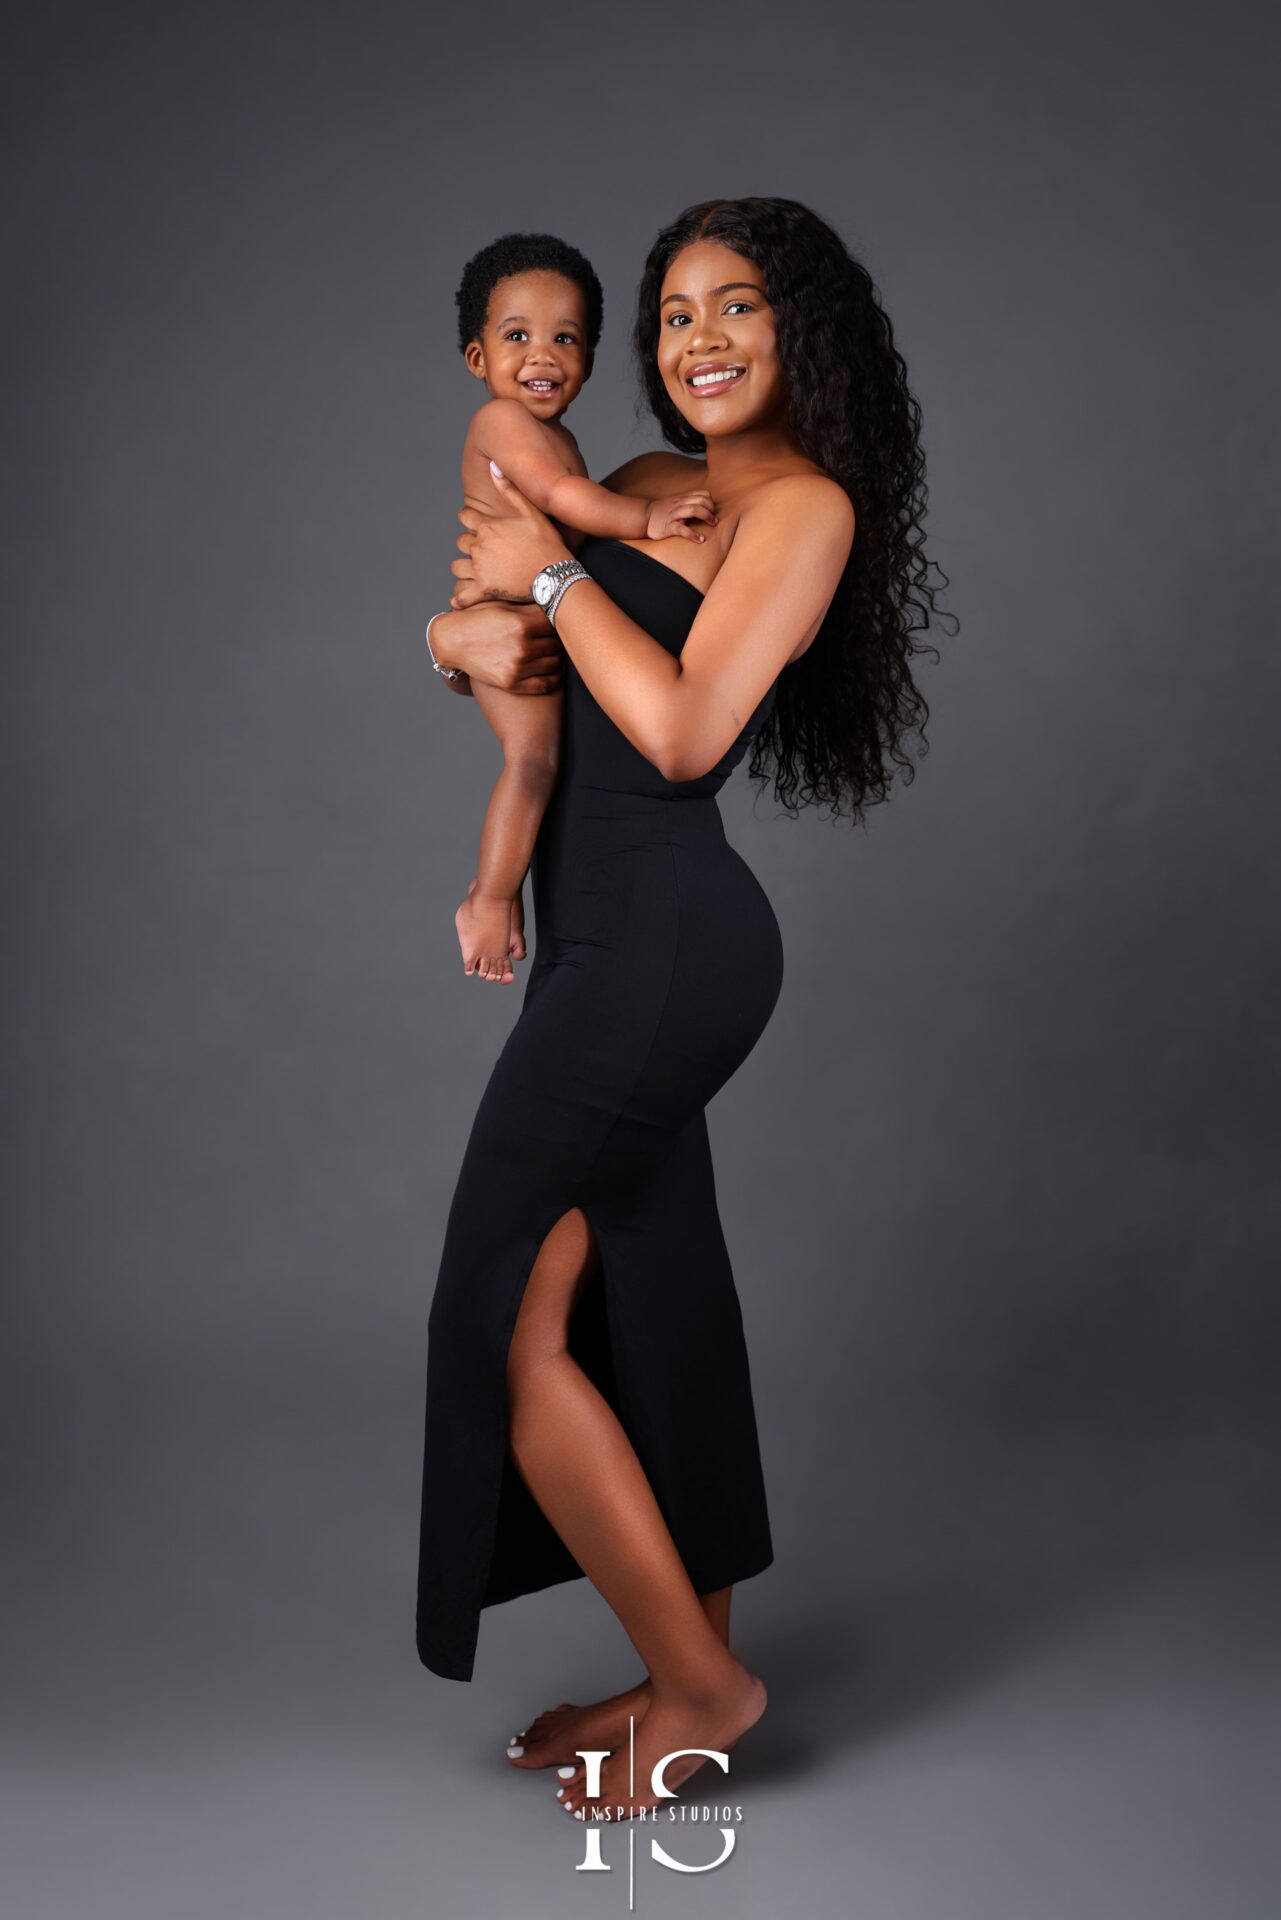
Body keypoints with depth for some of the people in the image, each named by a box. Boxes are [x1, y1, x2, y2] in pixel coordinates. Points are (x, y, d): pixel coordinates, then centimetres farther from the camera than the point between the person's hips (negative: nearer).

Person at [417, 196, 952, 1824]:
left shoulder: (808, 503, -7)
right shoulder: (646, 485, 17)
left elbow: (685, 732, -17)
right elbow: (474, 605, 20)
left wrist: (549, 576, -8)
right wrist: (471, 629, -4)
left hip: (663, 942, -8)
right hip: (616, 943, 8)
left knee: (511, 1323, -5)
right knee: (642, 1309, 14)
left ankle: (700, 1683, 12)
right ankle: (689, 1666, 30)